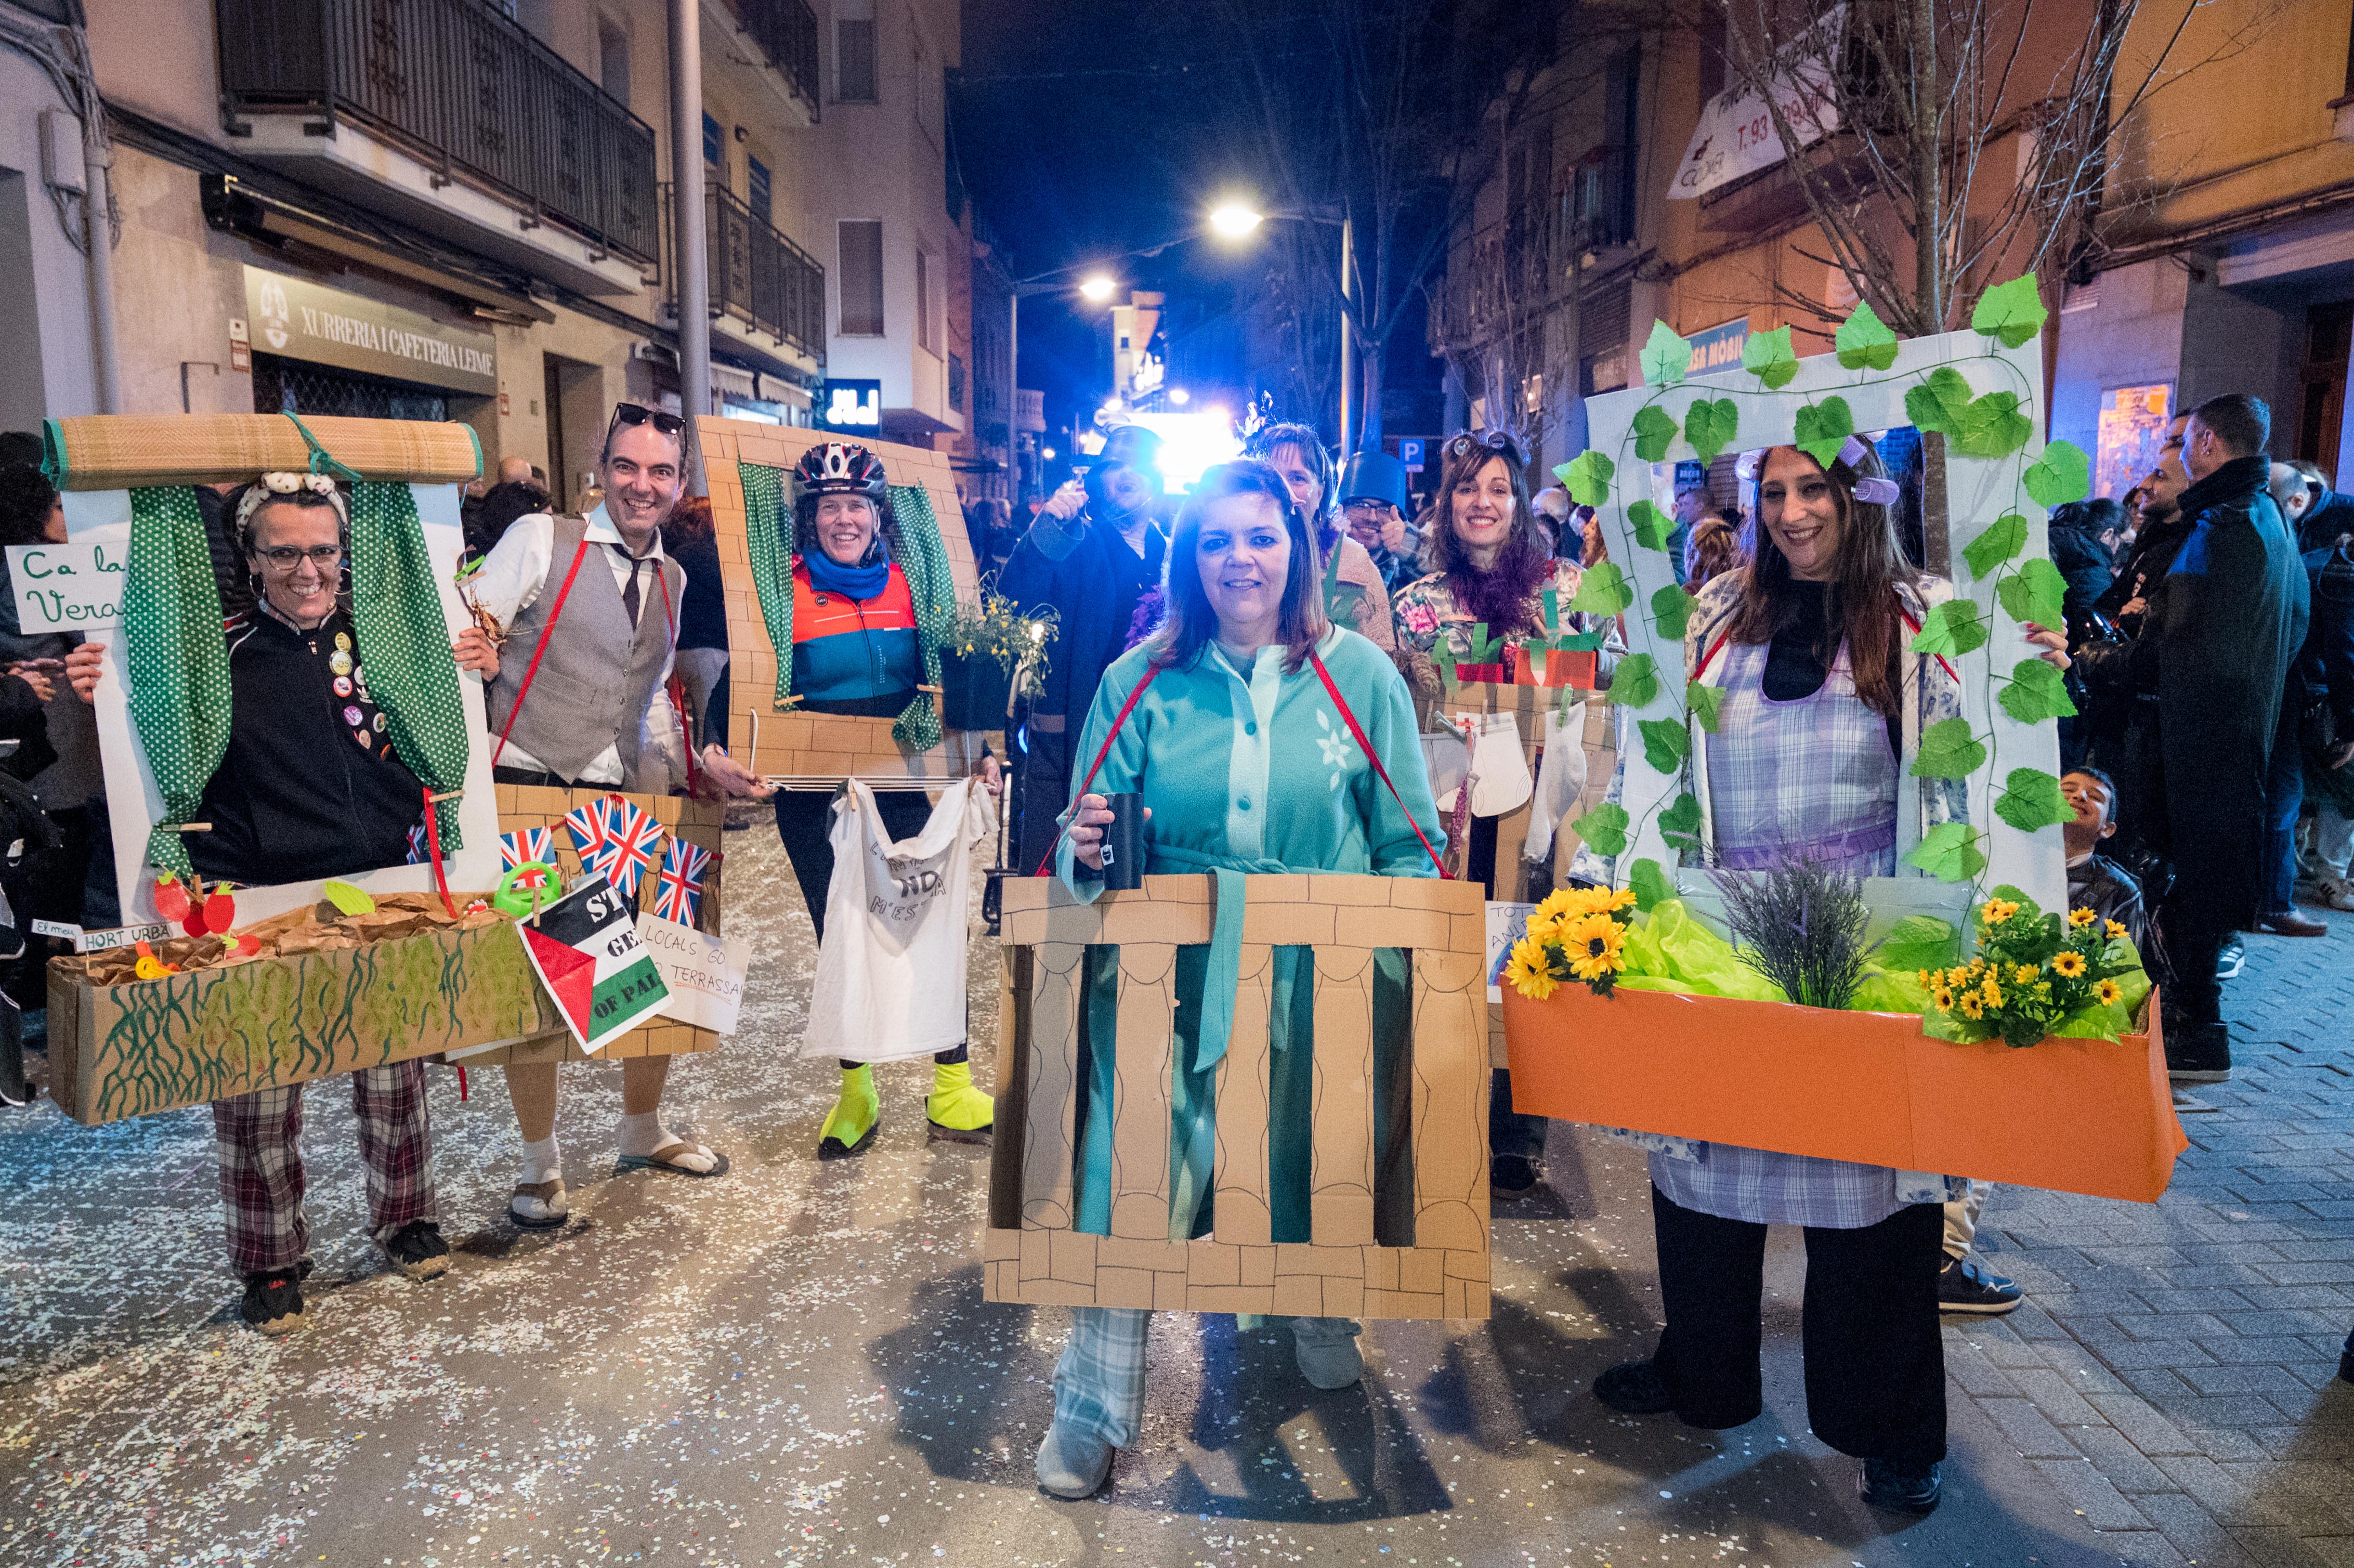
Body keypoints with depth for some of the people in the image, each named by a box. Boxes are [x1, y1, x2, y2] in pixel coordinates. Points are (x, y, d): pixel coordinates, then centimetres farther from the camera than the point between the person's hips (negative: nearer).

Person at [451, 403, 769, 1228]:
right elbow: (459, 641, -9)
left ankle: (644, 1133, 33)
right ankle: (539, 1166, 21)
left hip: (625, 804, 6)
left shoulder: (671, 579, 14)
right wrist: (479, 658, -31)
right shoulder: (540, 540, -4)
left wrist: (701, 764, 6)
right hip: (528, 793, -5)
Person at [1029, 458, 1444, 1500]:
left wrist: (1405, 945, -10)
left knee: (1318, 1160, 15)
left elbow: (1411, 847, 4)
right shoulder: (1141, 681, 2)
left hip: (1321, 976, 1)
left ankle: (1322, 1310, 48)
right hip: (1170, 975, 0)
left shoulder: (1360, 675, 1)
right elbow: (1088, 851, 7)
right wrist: (1085, 854, -15)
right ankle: (1096, 1403, 14)